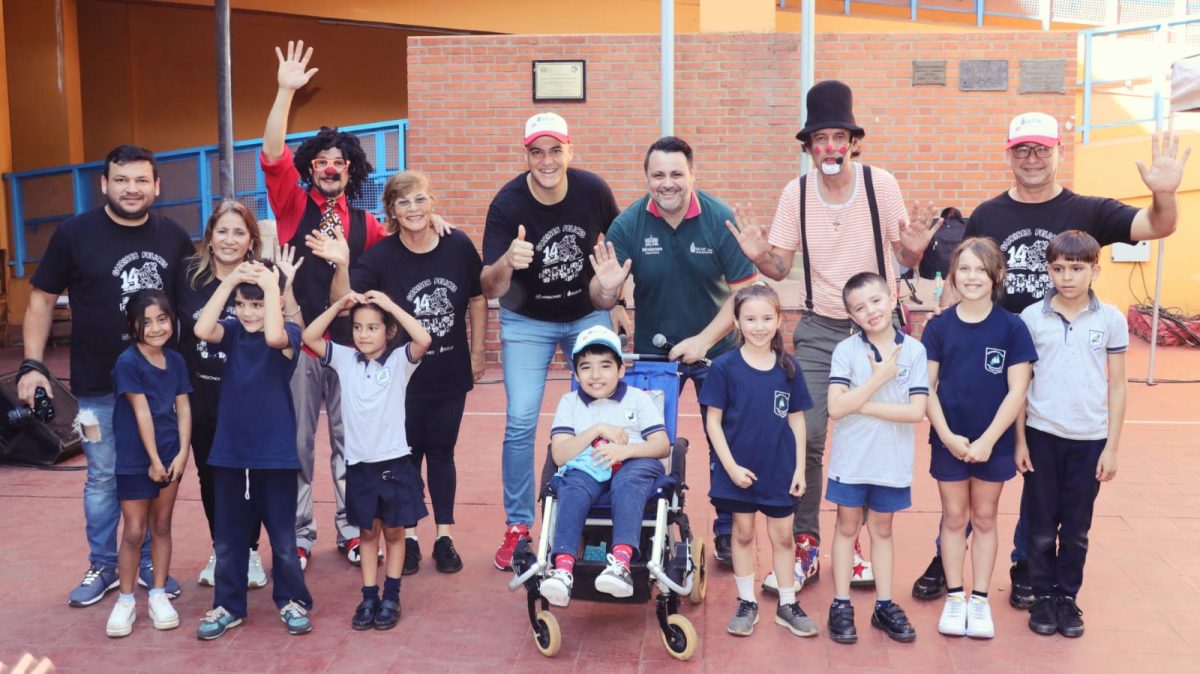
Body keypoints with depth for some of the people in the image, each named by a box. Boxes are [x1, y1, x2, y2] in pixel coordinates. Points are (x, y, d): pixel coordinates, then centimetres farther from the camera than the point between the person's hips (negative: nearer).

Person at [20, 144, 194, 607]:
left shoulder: (174, 237, 2)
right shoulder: (74, 234, -5)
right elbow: (42, 299, 0)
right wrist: (32, 365, -8)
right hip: (99, 383, -2)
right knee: (103, 477, 8)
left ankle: (149, 562, 25)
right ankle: (102, 566, 23)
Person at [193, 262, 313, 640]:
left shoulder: (289, 335, -8)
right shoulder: (233, 332, 2)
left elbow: (273, 337, -32)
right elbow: (202, 330, -19)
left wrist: (271, 285, -24)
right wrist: (229, 281, -18)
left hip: (276, 455, -3)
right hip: (229, 453, 4)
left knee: (283, 537, 8)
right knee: (228, 538, 13)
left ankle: (291, 601, 26)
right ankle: (228, 606, 27)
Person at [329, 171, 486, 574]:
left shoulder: (459, 246, -10)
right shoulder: (382, 256, -14)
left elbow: (477, 299, 3)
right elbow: (344, 303, -25)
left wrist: (479, 351, 8)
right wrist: (341, 265, -43)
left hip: (451, 374, 1)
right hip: (403, 376, -1)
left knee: (441, 453, 13)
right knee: (407, 455, 10)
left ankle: (444, 537, 23)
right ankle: (408, 537, 23)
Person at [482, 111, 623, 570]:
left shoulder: (593, 190, -16)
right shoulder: (507, 205, -23)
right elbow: (489, 289, -28)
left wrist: (618, 301, 3)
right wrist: (506, 263, -49)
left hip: (588, 315, 2)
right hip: (527, 321, -2)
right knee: (520, 421, -8)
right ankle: (517, 525, 7)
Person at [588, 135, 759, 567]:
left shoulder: (720, 220, -17)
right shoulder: (629, 224, -14)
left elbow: (745, 291, -14)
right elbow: (601, 301, -12)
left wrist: (704, 340, -22)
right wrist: (606, 287, -35)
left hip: (715, 348, -1)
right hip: (653, 350, 1)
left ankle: (728, 534, 24)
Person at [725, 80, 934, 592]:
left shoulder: (881, 184, -7)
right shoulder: (796, 192, -2)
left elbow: (906, 258, -4)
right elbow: (781, 268, -1)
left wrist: (914, 250, -27)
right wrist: (758, 255, -22)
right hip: (819, 329, 1)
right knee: (803, 435, -6)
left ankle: (858, 543, 24)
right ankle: (805, 546, 9)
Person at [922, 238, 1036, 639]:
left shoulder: (1012, 328, -7)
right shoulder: (939, 326, -4)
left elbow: (1017, 391, -8)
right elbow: (926, 387, -3)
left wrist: (988, 440, -14)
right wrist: (947, 435, -13)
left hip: (993, 442, 0)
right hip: (949, 440, 1)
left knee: (984, 518, 12)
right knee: (954, 518, 10)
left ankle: (980, 600, 22)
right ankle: (955, 597, 21)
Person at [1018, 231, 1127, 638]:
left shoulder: (1111, 320, -1)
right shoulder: (1032, 318, -2)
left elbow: (1117, 386, 2)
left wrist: (1112, 446, -1)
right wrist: (1019, 439, 0)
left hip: (1090, 439, 0)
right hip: (1042, 435, 0)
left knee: (1076, 528, 10)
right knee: (1041, 525, 8)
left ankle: (1068, 596, 25)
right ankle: (1044, 596, 23)